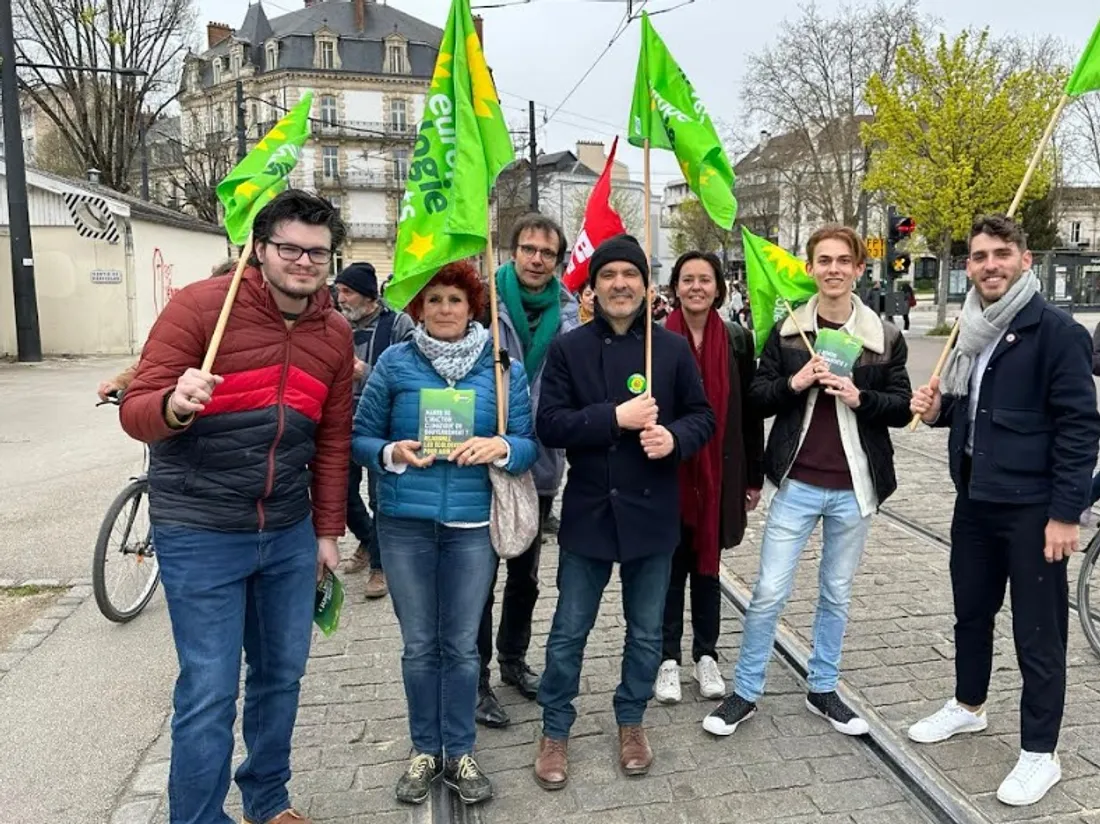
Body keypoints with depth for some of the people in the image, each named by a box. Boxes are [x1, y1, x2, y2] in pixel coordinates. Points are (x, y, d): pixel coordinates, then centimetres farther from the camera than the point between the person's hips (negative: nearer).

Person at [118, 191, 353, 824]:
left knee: (282, 676, 17)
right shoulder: (200, 305, -12)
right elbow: (136, 411, -12)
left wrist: (328, 531, 11)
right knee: (209, 692, 0)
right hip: (199, 533, -5)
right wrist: (174, 407, -36)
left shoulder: (336, 333, 3)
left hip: (289, 533, 5)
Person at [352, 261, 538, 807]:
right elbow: (361, 438, 3)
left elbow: (528, 444, 2)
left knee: (461, 645, 10)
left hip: (472, 522, 0)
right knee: (419, 645, 12)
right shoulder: (394, 363, 0)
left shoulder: (503, 367, 2)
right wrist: (391, 453, -16)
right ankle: (424, 750, 31)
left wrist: (501, 447, -19)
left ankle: (459, 752, 29)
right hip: (405, 521, 0)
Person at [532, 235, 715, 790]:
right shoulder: (568, 349, -3)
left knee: (646, 632, 16)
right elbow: (549, 425, -10)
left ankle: (631, 723, 38)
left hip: (652, 513, 2)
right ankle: (555, 731, 29)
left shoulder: (673, 348, 2)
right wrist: (616, 417, -21)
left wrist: (675, 437, -16)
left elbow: (703, 416, 5)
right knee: (568, 632, 10)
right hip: (588, 512, -1)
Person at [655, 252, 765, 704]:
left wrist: (753, 476, 5)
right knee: (670, 566, 8)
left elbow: (750, 412, 5)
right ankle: (668, 658, 23)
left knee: (708, 564, 13)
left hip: (718, 472, 2)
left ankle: (706, 656, 28)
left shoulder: (737, 340, 1)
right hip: (667, 472, -2)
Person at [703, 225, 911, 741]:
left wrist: (859, 398, -16)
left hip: (853, 487, 1)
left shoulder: (885, 337, 1)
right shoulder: (786, 331, 1)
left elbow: (902, 407, 3)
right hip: (796, 484, -1)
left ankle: (822, 690, 32)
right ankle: (745, 693, 18)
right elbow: (757, 400, 2)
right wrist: (793, 383, -17)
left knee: (837, 594, 15)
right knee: (769, 593, 1)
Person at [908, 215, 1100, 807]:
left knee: (1038, 632, 5)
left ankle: (1040, 754, 20)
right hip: (974, 498, 7)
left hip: (1033, 508, -7)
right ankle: (968, 706, 40)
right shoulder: (974, 330, 9)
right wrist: (938, 408, -2)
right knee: (971, 610, 20)